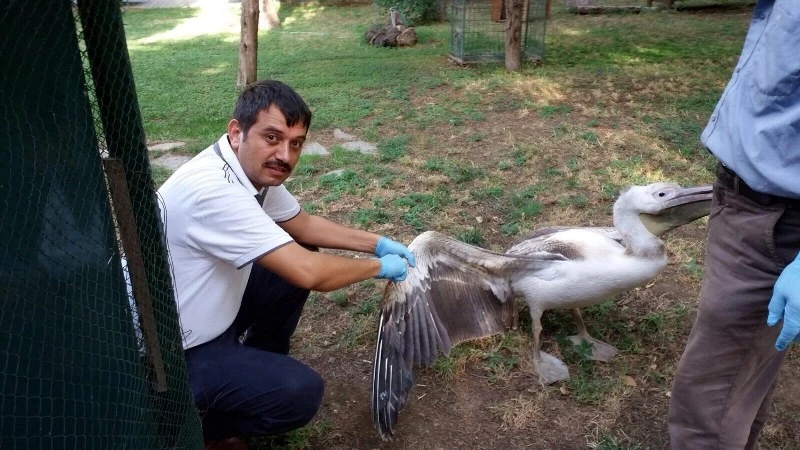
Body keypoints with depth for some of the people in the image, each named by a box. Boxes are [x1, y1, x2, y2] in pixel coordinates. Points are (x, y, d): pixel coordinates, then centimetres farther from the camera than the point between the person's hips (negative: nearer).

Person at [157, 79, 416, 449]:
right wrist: (379, 266, -16)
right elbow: (308, 273, -34)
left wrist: (377, 243, 4)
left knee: (298, 255, 9)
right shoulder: (213, 189, -33)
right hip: (175, 354, -9)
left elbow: (302, 225, 11)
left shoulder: (254, 168, -5)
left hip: (214, 311, 9)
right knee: (300, 392, -22)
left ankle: (260, 369, 22)